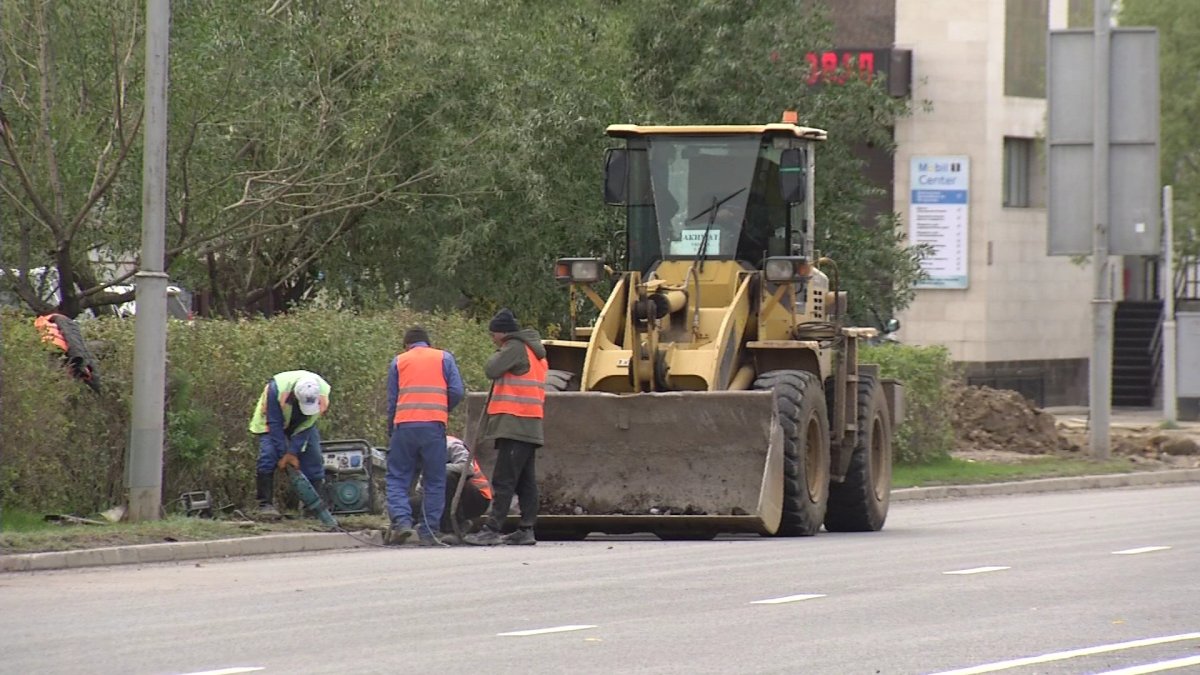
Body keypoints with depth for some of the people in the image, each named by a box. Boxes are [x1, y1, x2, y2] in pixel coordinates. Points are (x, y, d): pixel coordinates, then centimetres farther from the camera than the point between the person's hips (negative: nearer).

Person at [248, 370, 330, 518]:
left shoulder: (322, 393, -31)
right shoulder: (276, 389, -41)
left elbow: (307, 427, -22)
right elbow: (274, 424, -31)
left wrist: (293, 453, -24)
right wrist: (283, 454, -30)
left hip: (302, 424, 3)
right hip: (272, 419, -3)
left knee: (314, 459, -7)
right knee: (268, 455, -21)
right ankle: (265, 504, -20)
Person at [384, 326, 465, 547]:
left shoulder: (399, 361, 15)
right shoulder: (444, 358, 13)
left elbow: (391, 402, 13)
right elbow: (457, 392, 2)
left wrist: (390, 434, 20)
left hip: (404, 425, 0)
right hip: (434, 426, 0)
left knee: (397, 478, 5)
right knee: (435, 481, 7)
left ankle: (401, 521, -14)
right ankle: (428, 532, 2)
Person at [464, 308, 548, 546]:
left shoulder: (515, 348, -9)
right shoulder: (535, 351, 22)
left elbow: (492, 370, -16)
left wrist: (497, 354, 1)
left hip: (514, 426, -10)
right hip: (531, 426, 10)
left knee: (503, 480, -11)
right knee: (525, 481, 8)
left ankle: (492, 529, -14)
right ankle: (526, 529, 7)